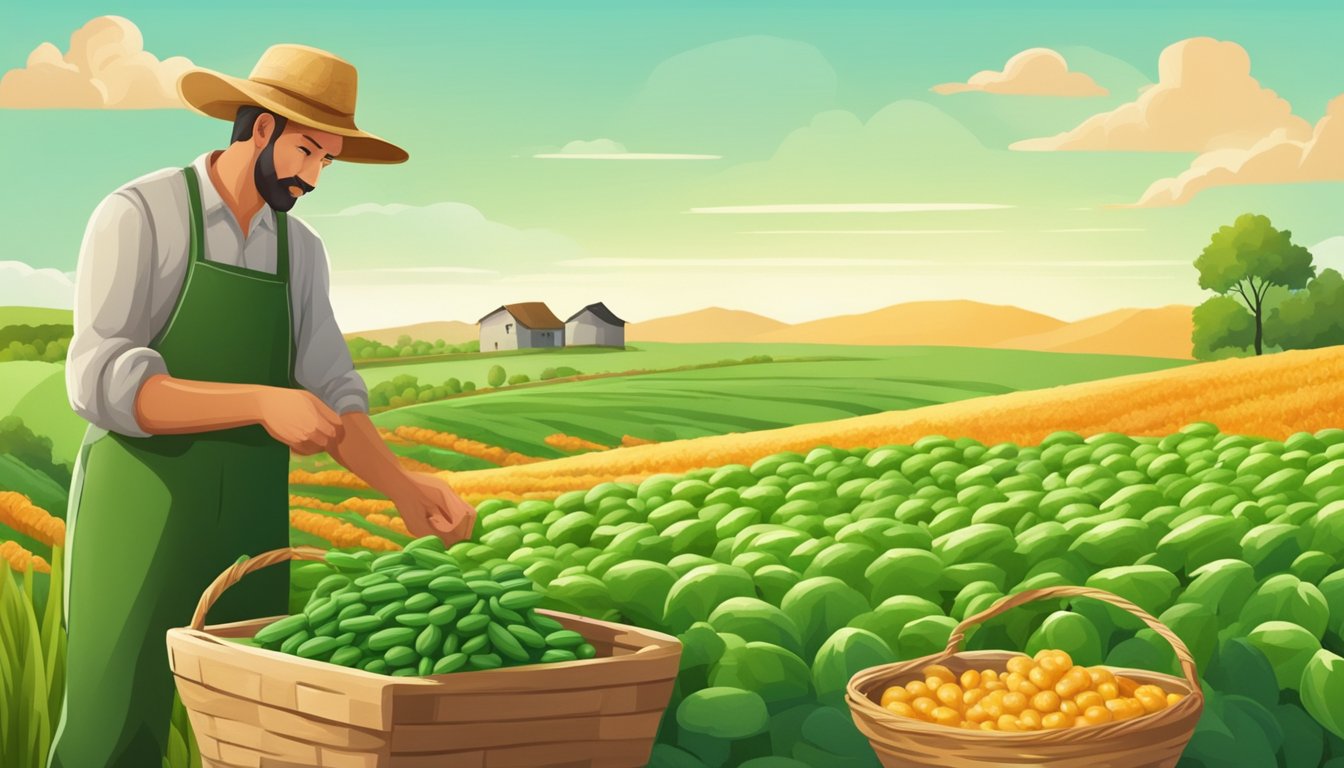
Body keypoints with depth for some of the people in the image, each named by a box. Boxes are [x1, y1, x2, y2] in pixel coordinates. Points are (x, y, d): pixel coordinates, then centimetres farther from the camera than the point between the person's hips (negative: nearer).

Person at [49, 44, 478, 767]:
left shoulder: (301, 250, 9)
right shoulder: (135, 215, -12)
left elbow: (330, 397, 5)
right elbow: (100, 384, -22)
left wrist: (403, 488, -14)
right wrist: (262, 403, -32)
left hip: (248, 524, 6)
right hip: (142, 514, -6)